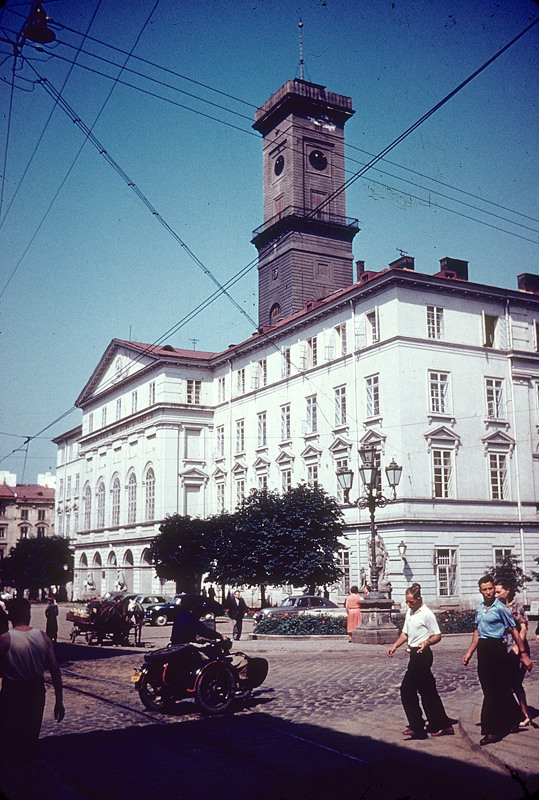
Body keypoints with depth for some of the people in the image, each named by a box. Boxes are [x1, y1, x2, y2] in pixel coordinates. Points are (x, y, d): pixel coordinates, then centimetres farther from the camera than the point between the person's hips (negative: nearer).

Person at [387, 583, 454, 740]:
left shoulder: (427, 614, -14)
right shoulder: (409, 612, 11)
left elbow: (438, 635, -12)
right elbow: (405, 633, 17)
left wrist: (427, 642, -31)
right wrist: (394, 646, 5)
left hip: (422, 655, -9)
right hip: (414, 655, 9)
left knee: (407, 690, -6)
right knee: (428, 691, 12)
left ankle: (417, 727, 4)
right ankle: (443, 725, 20)